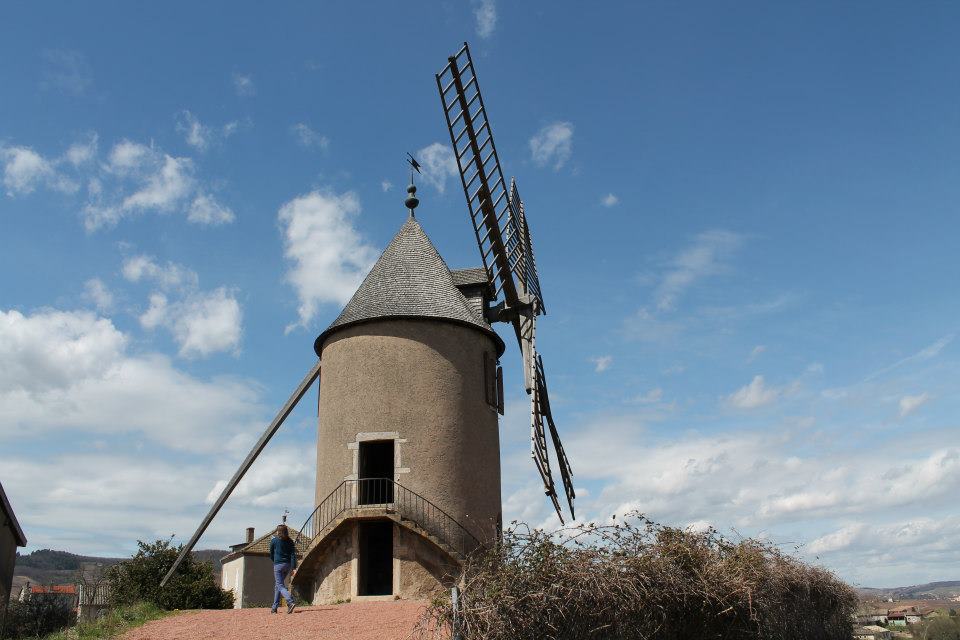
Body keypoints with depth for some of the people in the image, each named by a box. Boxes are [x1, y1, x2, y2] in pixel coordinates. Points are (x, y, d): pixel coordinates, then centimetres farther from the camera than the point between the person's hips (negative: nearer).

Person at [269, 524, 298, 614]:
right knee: (278, 585, 18)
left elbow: (271, 555, 10)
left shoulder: (274, 540, 0)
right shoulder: (290, 541, 8)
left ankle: (291, 602, -30)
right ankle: (274, 607, 21)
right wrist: (294, 568, -4)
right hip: (288, 565, 5)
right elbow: (293, 555, -1)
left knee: (280, 586, -9)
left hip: (278, 565, -5)